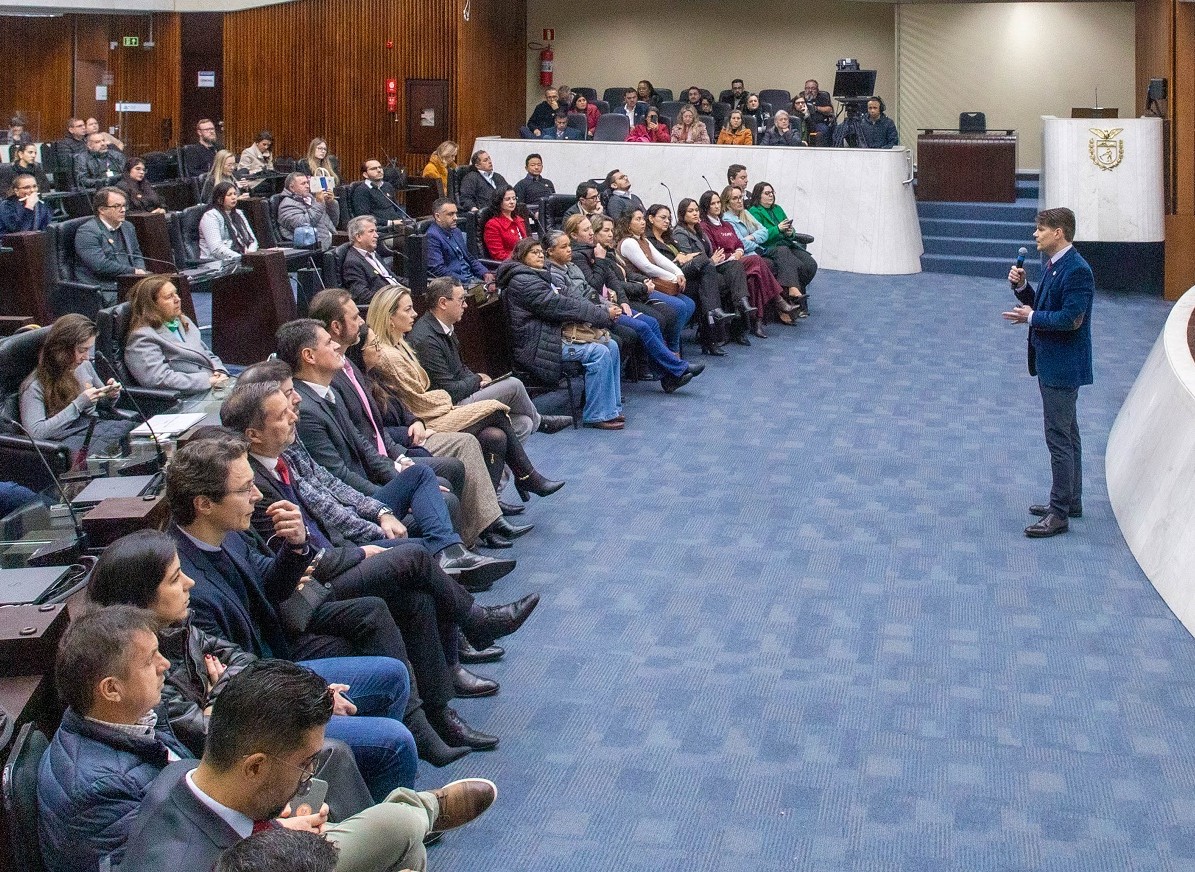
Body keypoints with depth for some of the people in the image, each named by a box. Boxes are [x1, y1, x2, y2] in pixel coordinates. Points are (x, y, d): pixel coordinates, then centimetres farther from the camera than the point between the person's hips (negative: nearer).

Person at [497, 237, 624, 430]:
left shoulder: (537, 277, 23)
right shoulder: (523, 281, -12)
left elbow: (564, 303, 16)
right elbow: (560, 306, -17)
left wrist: (603, 311, 1)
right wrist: (603, 314, -14)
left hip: (554, 332, 11)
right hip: (538, 346, -11)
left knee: (611, 345, -1)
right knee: (598, 353, -23)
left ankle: (611, 408, 1)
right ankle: (598, 415, -18)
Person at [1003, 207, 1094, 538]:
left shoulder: (1076, 270, -20)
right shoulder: (1052, 265, 10)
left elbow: (1071, 318, -26)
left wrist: (1031, 318, -16)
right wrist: (1022, 287, 0)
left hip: (1063, 367, -10)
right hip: (1051, 363, 10)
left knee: (1059, 438, -6)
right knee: (1067, 435, 18)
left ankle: (1059, 514, -1)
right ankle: (1070, 501, 29)